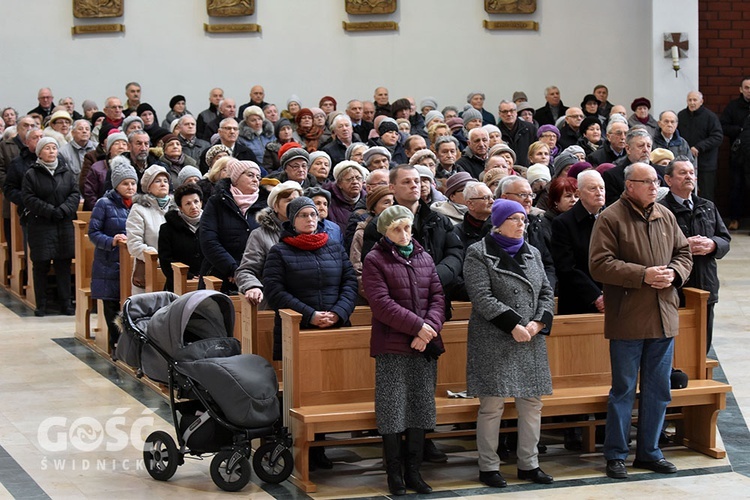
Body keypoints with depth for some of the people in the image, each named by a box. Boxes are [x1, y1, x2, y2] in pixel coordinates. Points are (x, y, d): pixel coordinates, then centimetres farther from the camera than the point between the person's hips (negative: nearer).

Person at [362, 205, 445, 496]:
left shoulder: (424, 258, 14)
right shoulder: (375, 260, -2)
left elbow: (437, 296, 8)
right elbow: (381, 303, -12)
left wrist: (431, 328, -10)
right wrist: (418, 326, -16)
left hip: (425, 347, 5)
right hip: (392, 347, -5)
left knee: (421, 409, 7)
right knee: (393, 411, -3)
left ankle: (414, 471, 15)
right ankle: (394, 473, 7)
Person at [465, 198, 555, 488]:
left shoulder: (531, 254, 15)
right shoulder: (479, 255, -3)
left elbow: (546, 292, 12)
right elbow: (482, 297, -13)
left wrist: (538, 323, -6)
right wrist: (513, 325, -18)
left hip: (531, 341, 6)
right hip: (493, 342, -6)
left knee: (532, 403, 7)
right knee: (492, 405, -4)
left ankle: (528, 464, 17)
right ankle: (488, 467, 6)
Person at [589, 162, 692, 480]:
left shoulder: (665, 216, 10)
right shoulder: (610, 219, -9)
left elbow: (684, 253, 17)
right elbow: (599, 265, -16)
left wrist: (674, 273, -5)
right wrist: (643, 275, -20)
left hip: (663, 318, 6)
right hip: (627, 319, -6)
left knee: (658, 390, 12)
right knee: (624, 389, 2)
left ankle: (649, 452, 23)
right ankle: (615, 455, 12)